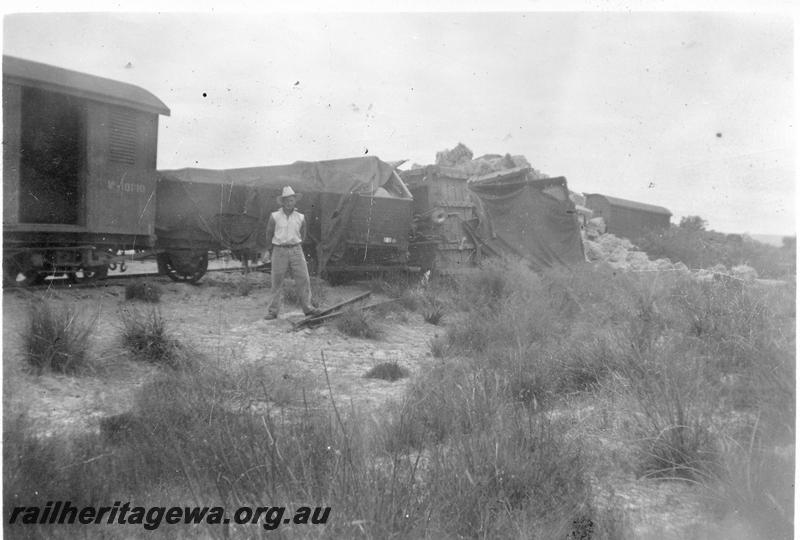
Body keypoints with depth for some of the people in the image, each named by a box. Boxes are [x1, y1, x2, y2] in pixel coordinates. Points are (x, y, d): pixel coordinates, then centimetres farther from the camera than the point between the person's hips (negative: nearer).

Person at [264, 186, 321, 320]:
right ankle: (273, 311, 7)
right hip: (279, 251, -2)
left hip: (296, 250, 2)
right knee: (277, 282, 1)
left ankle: (307, 307, 6)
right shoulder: (274, 217, -4)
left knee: (303, 279, -3)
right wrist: (271, 251, 19)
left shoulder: (300, 218, 2)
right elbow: (269, 234, 10)